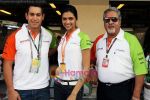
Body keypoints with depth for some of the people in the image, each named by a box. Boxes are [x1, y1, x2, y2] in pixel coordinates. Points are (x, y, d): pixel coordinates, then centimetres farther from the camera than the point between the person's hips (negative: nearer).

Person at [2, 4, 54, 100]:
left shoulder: (49, 36, 1)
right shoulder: (15, 36, -8)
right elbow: (7, 64, -6)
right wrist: (11, 90, -9)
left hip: (43, 88, 3)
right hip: (21, 90, -3)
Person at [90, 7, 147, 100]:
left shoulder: (130, 39, -9)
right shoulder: (99, 40, 4)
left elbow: (140, 69, -11)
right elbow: (92, 59, 18)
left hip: (123, 89, -4)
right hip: (102, 89, 4)